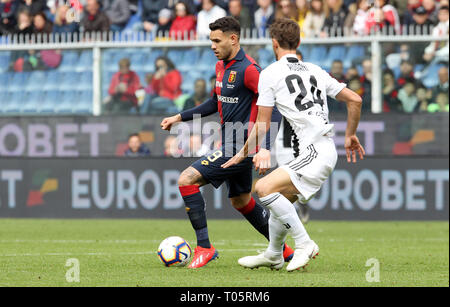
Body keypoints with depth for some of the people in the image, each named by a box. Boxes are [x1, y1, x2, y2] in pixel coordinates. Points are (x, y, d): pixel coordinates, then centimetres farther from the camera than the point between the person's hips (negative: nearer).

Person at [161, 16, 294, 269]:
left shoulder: (248, 69, -18)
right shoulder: (222, 66, 11)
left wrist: (266, 148, -28)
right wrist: (180, 117, 20)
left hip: (240, 147, -10)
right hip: (232, 145, 10)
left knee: (187, 180, -14)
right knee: (241, 201, 20)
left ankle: (204, 247, -9)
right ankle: (282, 249, 32)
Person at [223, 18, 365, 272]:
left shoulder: (271, 73, -1)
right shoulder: (314, 70, 18)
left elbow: (262, 126, 1)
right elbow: (355, 100, 16)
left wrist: (243, 154, 16)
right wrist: (350, 136, 30)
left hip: (315, 153, -9)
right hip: (327, 150, 9)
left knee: (265, 188, -19)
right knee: (280, 197, 23)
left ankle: (304, 244, -17)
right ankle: (274, 255, 38)